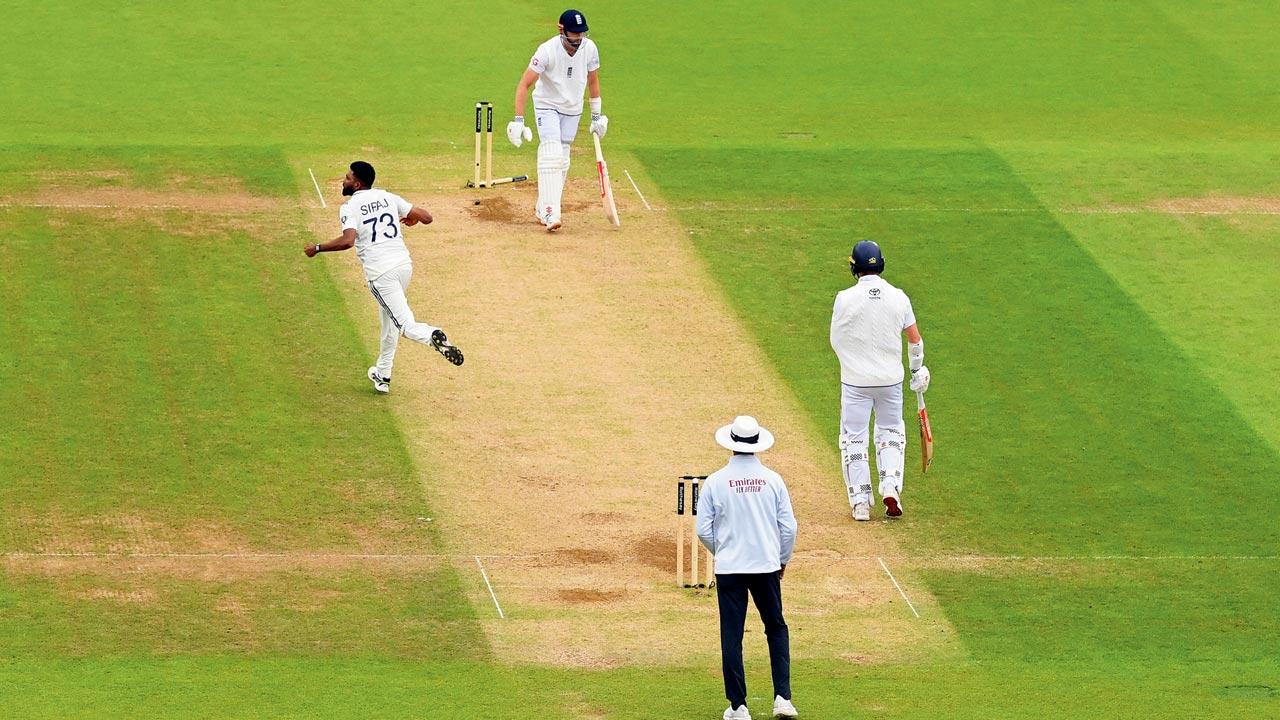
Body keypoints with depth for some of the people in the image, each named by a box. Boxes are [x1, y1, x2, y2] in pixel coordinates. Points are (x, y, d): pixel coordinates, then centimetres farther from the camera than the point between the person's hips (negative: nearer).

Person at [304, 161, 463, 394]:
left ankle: (431, 336, -42)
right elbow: (426, 217, 11)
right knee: (389, 319, 25)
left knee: (406, 325, -8)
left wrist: (317, 248, -9)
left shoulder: (350, 208, -5)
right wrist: (412, 217, 35)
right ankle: (383, 375, 34)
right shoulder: (388, 198, 12)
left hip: (380, 271, -6)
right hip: (404, 263, 6)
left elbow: (348, 241, -23)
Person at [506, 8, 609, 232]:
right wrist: (518, 120, -30)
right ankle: (550, 213, -25)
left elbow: (593, 81, 7)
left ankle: (542, 209, 21)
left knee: (562, 161, 7)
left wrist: (596, 116, 10)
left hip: (573, 110, 5)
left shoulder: (589, 48, -10)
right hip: (547, 107, -5)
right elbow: (524, 84, -23)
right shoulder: (548, 50, -25)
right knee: (551, 155, -21)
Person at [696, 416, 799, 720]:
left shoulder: (715, 482, -6)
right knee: (777, 629, 16)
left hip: (729, 569, -1)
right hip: (767, 566, 1)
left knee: (731, 636, 4)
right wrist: (783, 560, 16)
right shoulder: (772, 480, -3)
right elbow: (789, 527, -1)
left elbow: (704, 530, -2)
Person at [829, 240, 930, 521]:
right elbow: (915, 339, 1)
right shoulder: (898, 297, -5)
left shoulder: (846, 298, -13)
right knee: (891, 433, 19)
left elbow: (836, 341, -3)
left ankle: (860, 502, 6)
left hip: (855, 380, -2)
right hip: (890, 379, 2)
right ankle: (891, 487, 2)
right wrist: (918, 370, 17)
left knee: (854, 438, 8)